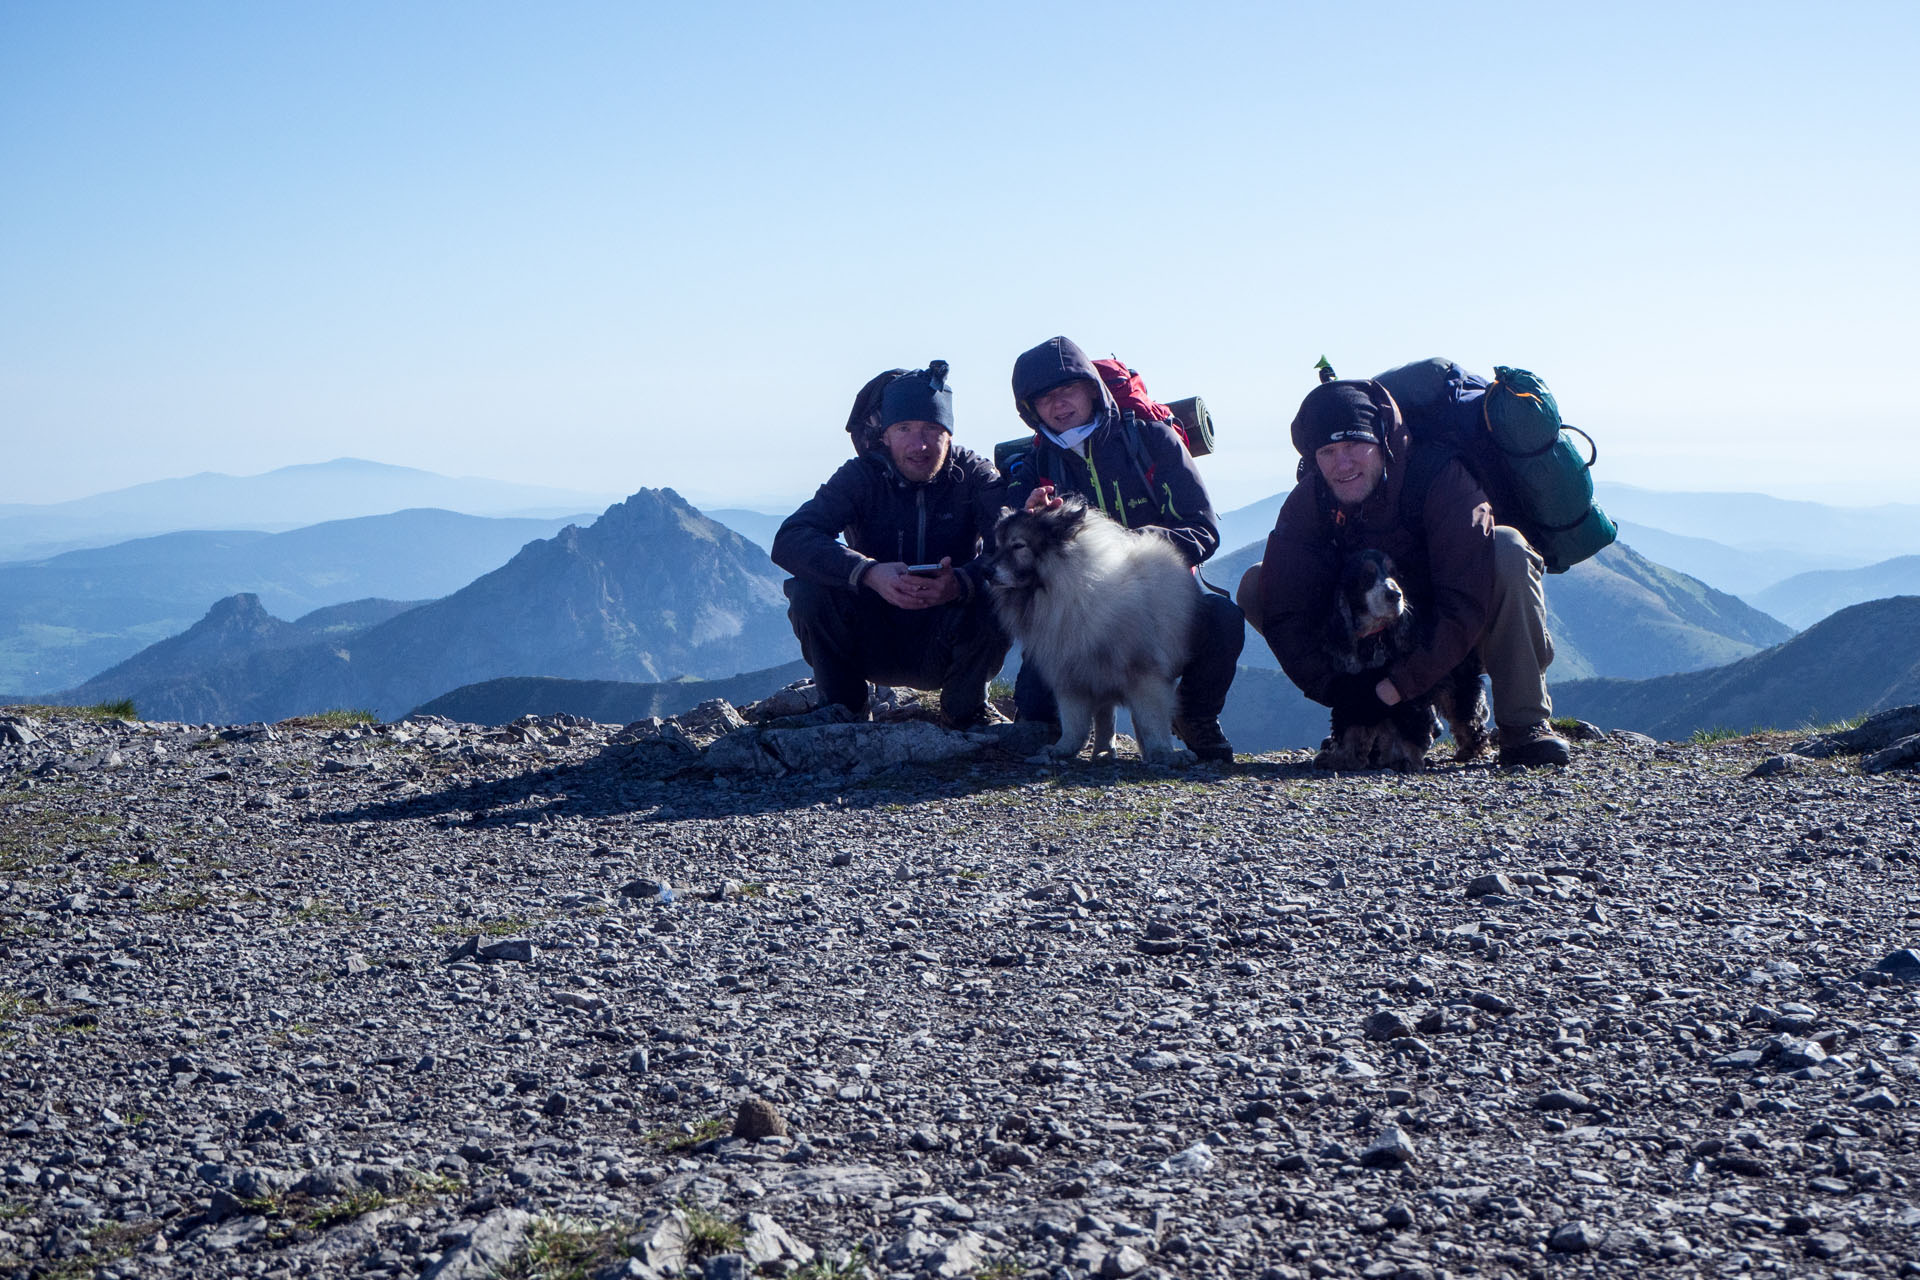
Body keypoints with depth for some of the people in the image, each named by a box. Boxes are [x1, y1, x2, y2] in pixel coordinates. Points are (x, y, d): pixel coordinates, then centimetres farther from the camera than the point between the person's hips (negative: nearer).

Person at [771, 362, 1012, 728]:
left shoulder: (974, 476, -7)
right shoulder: (861, 476, -7)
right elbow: (789, 540, -23)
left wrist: (962, 582, -44)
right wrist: (869, 573, -39)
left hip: (945, 652, 0)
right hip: (874, 649, 0)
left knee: (998, 601, -29)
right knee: (808, 593, -25)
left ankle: (963, 714, -3)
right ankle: (844, 712, -3)